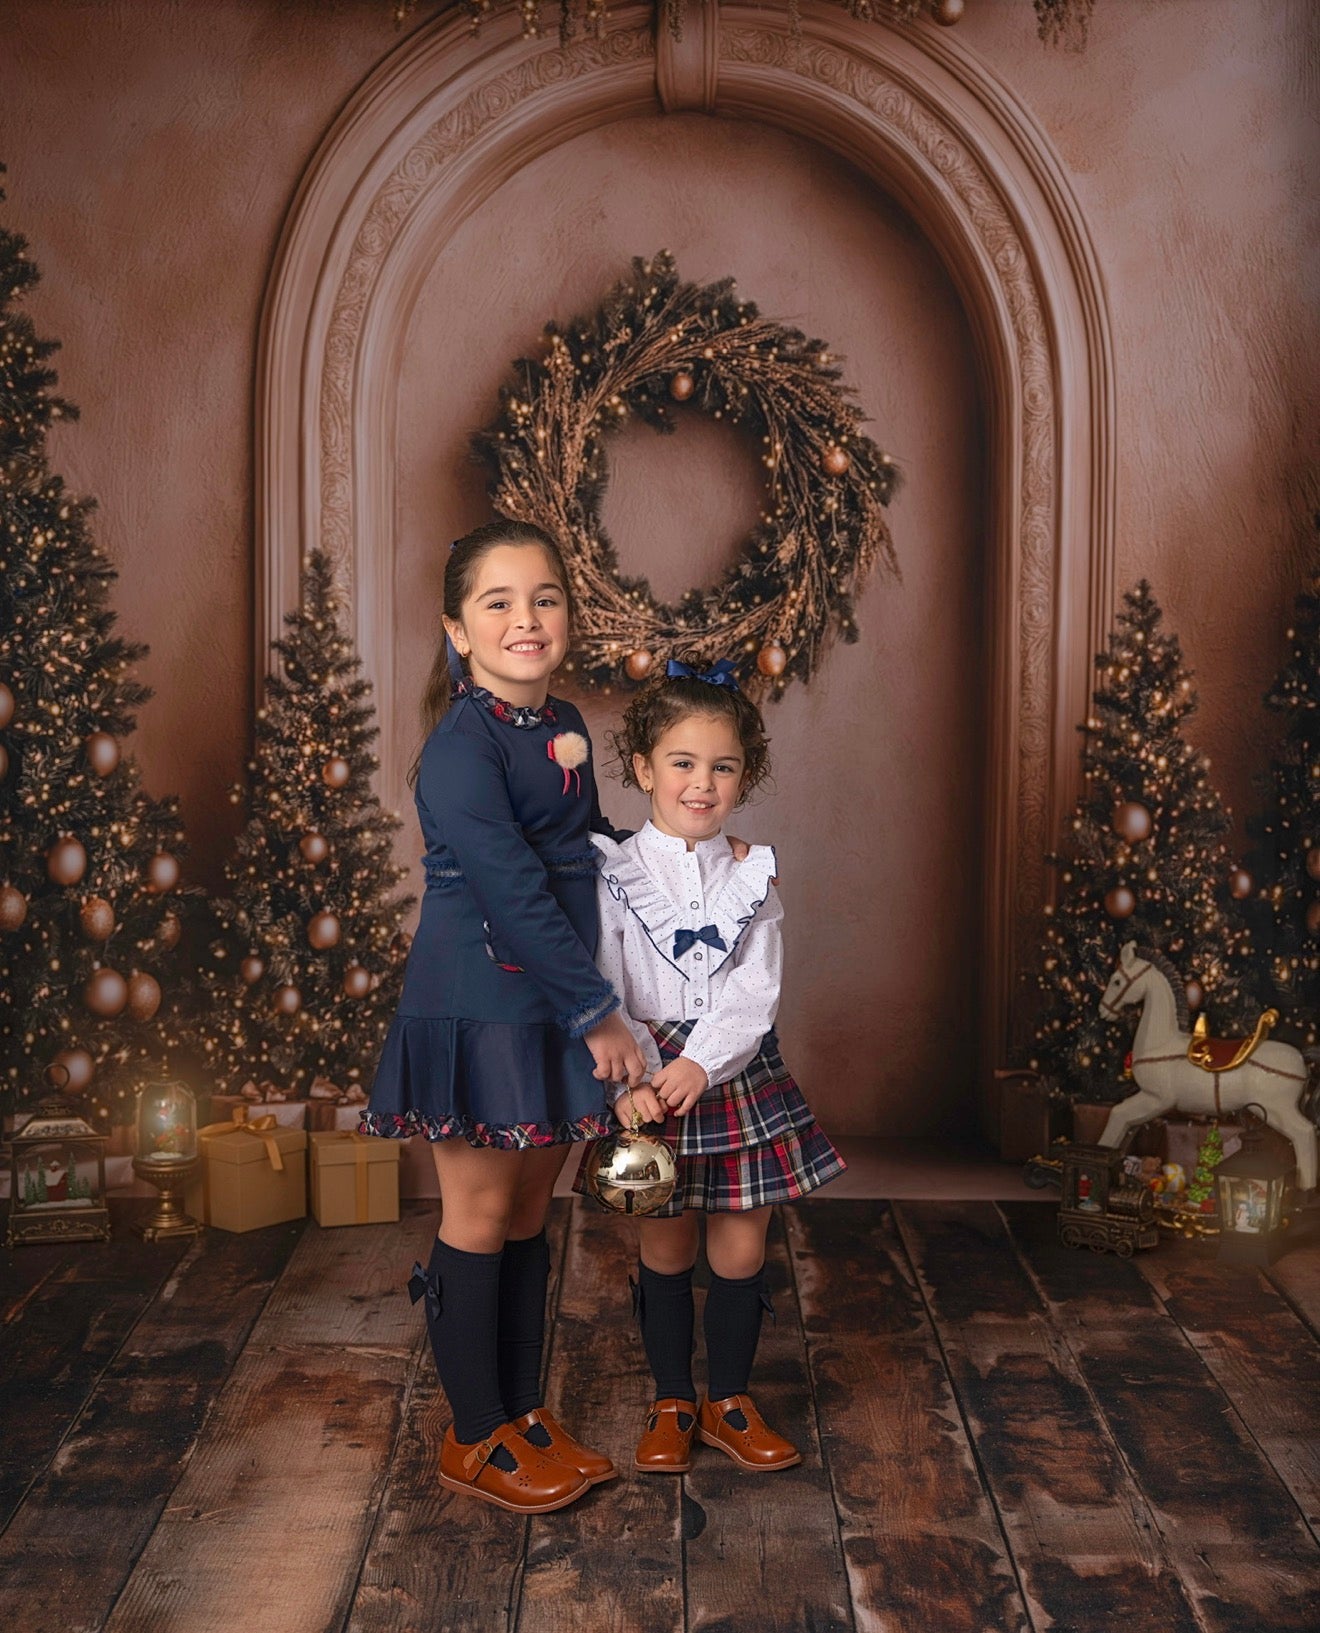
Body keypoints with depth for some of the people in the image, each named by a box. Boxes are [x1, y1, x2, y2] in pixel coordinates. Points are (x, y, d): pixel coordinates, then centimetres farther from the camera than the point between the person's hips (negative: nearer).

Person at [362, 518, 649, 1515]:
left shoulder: (565, 728, 8)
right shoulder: (461, 744, -17)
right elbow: (514, 892, -21)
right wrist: (599, 1013, -18)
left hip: (554, 1011, 7)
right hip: (474, 1009, -7)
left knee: (530, 1216, 15)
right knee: (480, 1219, 4)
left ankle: (526, 1415, 28)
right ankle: (476, 1440, 19)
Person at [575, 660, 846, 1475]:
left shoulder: (752, 879, 2)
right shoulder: (613, 875, -5)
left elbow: (754, 994, -7)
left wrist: (700, 1064, -23)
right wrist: (631, 1083, -22)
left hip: (736, 1076, 2)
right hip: (645, 1079, -2)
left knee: (741, 1250, 8)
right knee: (665, 1248, 10)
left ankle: (730, 1401, 27)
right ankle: (673, 1404, 27)